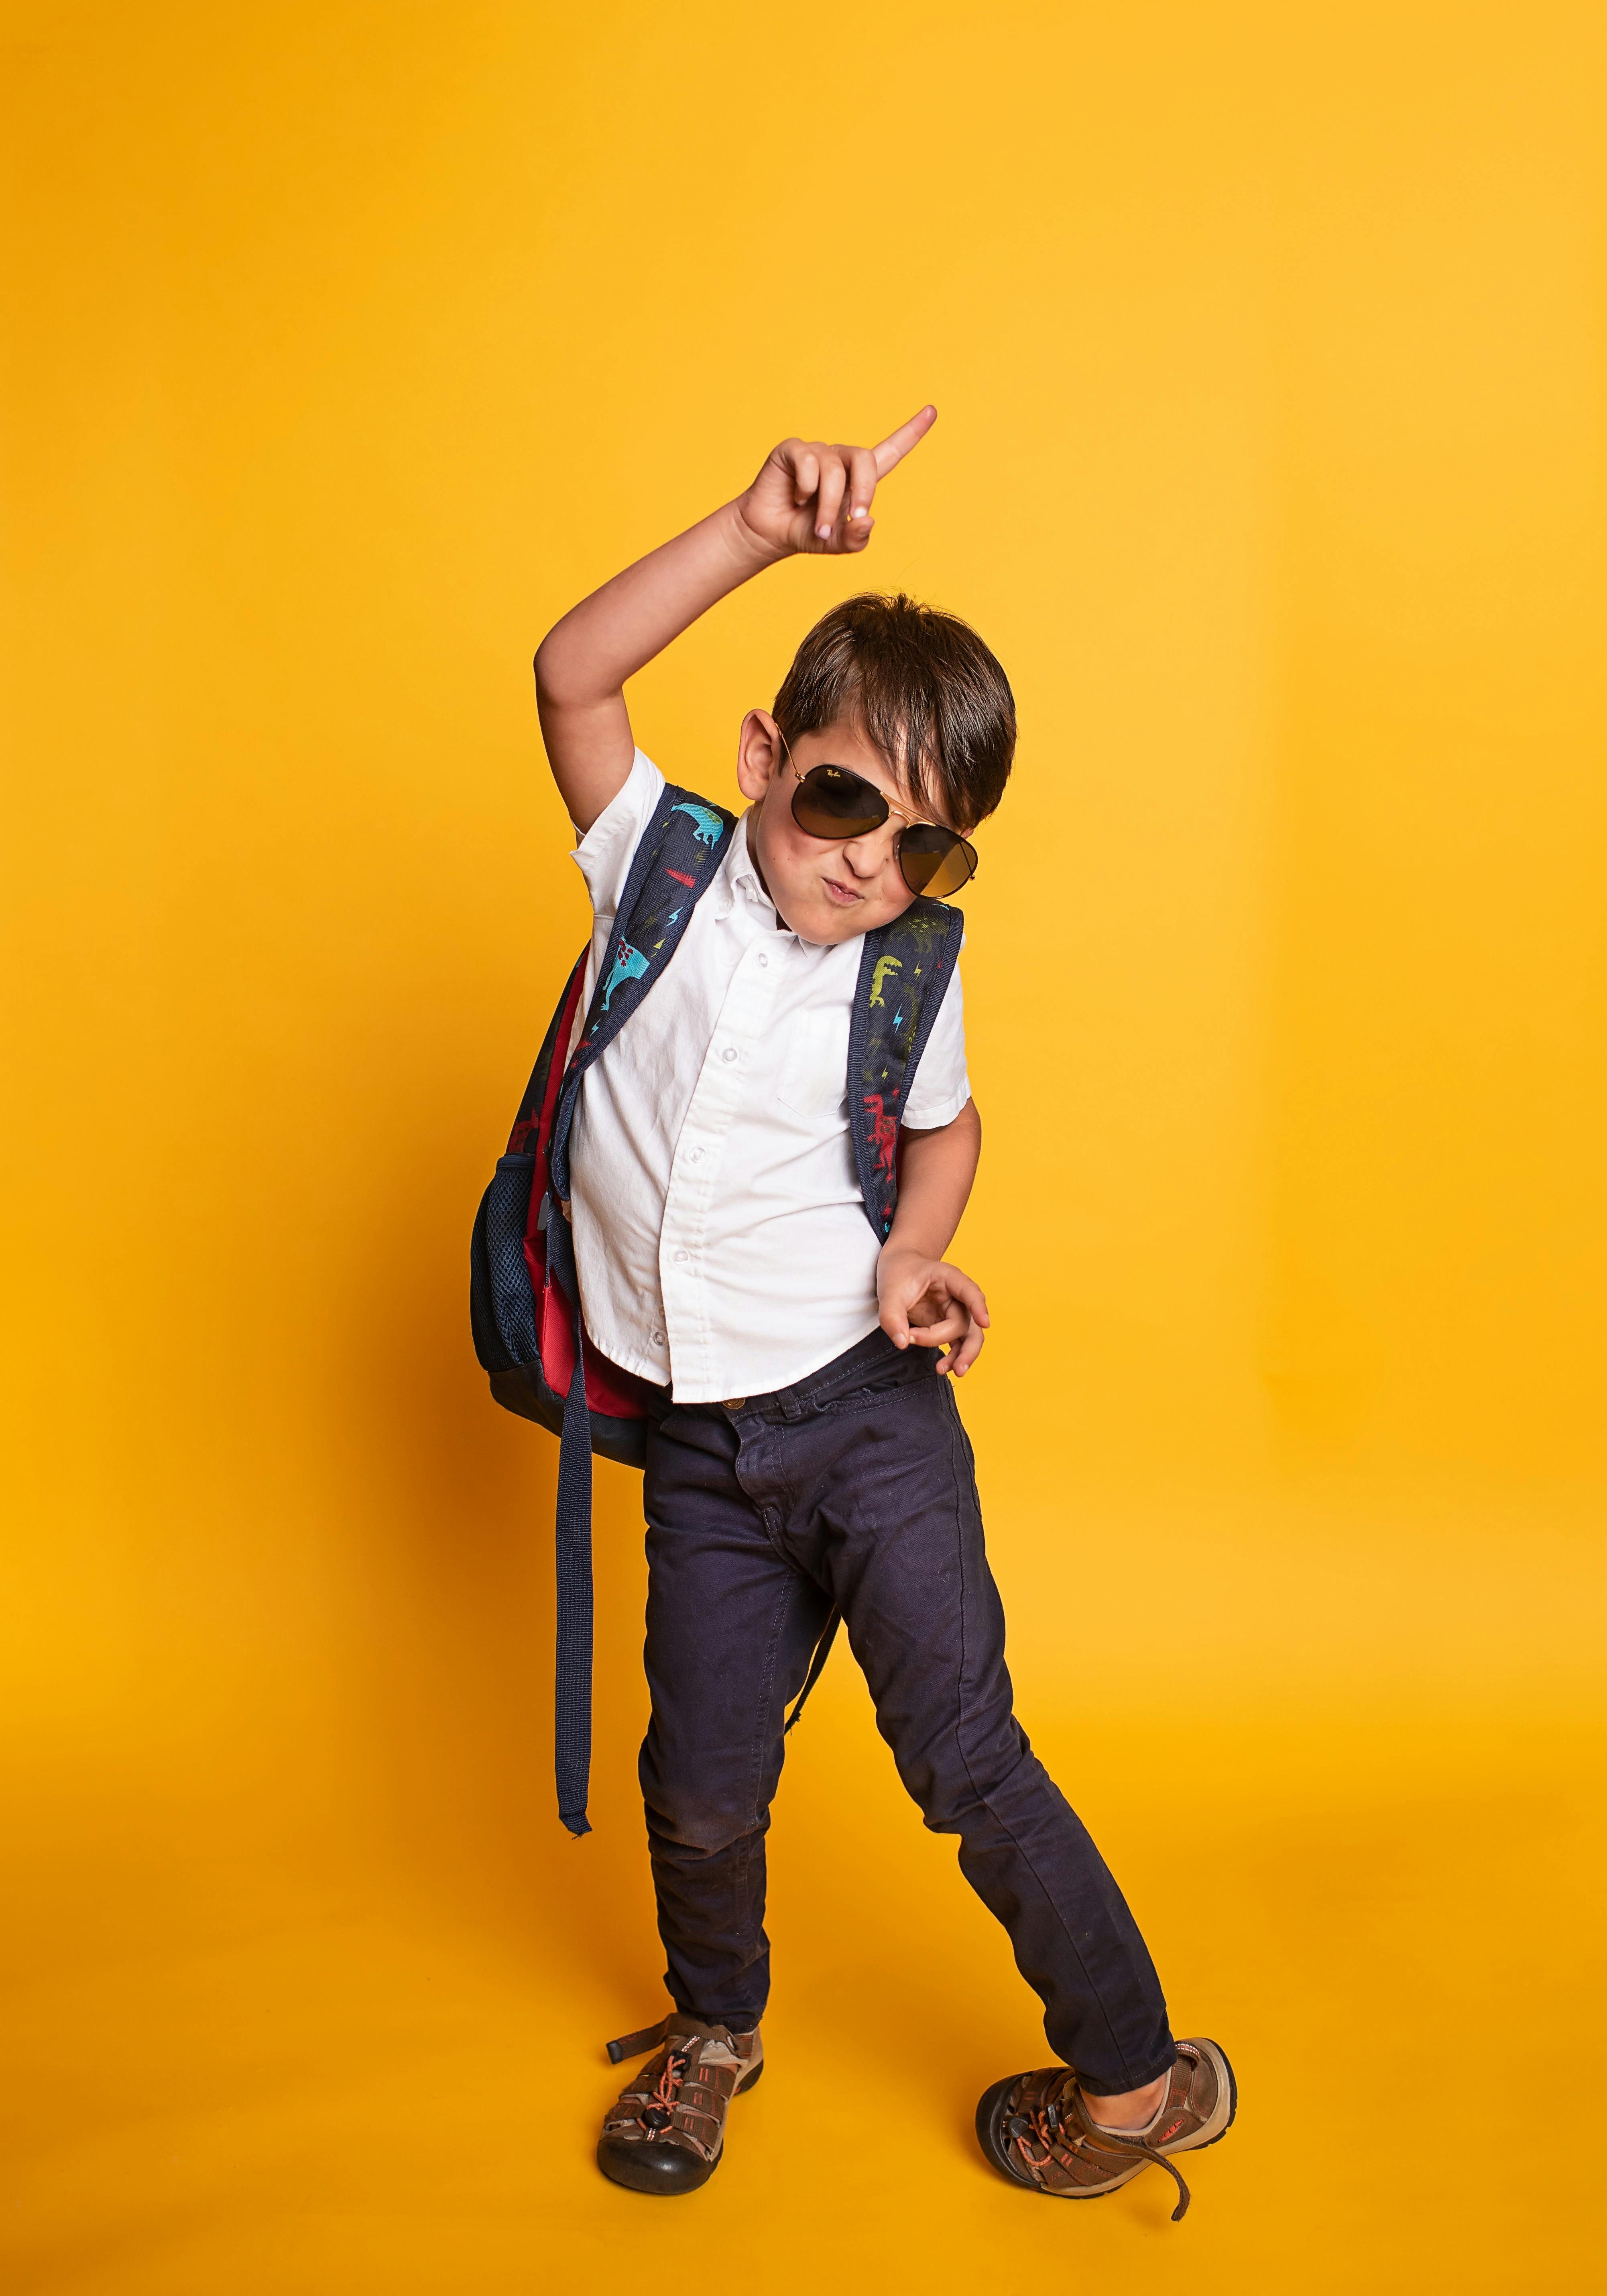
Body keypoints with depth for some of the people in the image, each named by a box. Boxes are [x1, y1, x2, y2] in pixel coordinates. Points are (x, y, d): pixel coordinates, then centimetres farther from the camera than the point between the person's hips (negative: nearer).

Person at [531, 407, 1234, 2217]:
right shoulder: (655, 867, -4)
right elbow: (572, 675, -19)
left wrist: (917, 1252, -4)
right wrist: (759, 529, -29)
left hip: (868, 1410, -1)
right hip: (699, 1445, 2)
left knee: (964, 1760, -1)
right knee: (703, 1788, 9)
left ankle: (1136, 2077, 21)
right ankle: (714, 2028, 41)